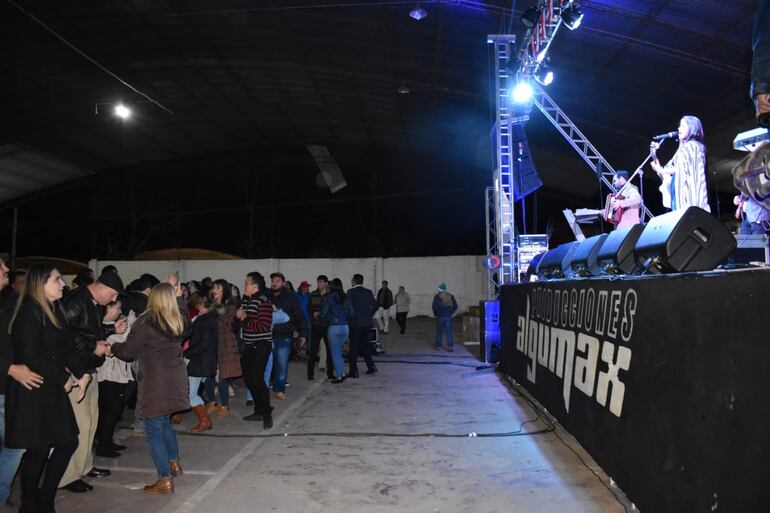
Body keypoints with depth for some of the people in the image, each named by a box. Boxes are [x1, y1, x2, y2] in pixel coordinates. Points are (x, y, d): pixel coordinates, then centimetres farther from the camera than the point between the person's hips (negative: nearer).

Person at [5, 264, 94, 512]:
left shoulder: (54, 310, 11)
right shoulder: (29, 313, -15)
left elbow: (66, 348, 9)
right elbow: (31, 357, -20)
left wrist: (83, 372, -5)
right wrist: (64, 378, -13)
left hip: (53, 389, 8)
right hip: (32, 392, -8)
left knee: (68, 442, 10)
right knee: (38, 449, 2)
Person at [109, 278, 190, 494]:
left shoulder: (145, 323, -14)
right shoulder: (179, 321, 4)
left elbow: (128, 351, -8)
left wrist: (111, 347, 10)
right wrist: (176, 294, 28)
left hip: (156, 383, -7)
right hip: (175, 381, 7)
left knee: (153, 430, 2)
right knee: (164, 423, 24)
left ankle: (165, 480, 4)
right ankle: (174, 463, 34)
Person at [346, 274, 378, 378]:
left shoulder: (351, 292, -8)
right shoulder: (368, 292, 7)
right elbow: (375, 306, 9)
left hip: (355, 323, -5)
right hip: (368, 323, 5)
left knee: (353, 347, 2)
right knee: (364, 344, 19)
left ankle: (353, 372, 4)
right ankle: (371, 366, 18)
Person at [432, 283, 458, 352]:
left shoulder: (437, 296, -6)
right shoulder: (450, 296, 5)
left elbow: (434, 307, -11)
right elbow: (455, 306, 5)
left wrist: (435, 313, 5)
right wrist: (451, 313, 13)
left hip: (440, 317, -2)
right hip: (448, 316, 2)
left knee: (439, 332, 10)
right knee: (449, 332, 2)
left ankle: (438, 346, 14)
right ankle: (450, 347, -5)